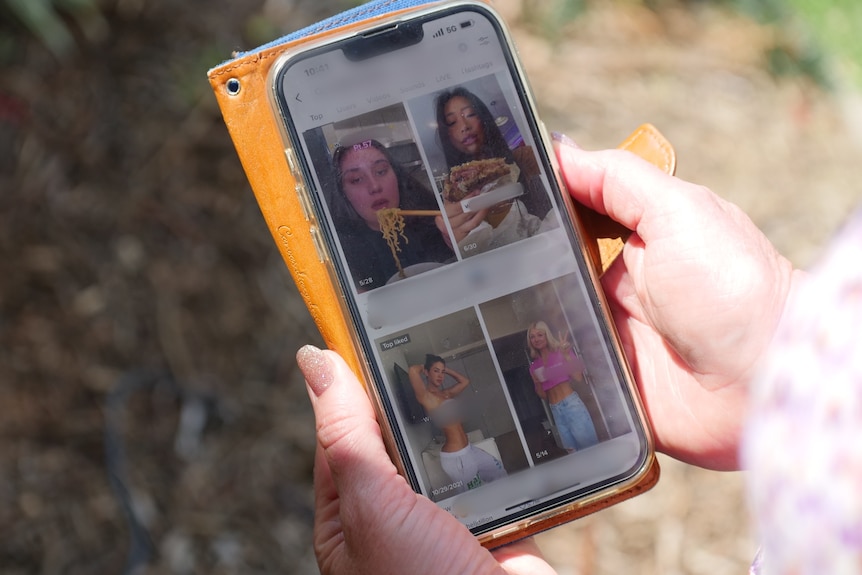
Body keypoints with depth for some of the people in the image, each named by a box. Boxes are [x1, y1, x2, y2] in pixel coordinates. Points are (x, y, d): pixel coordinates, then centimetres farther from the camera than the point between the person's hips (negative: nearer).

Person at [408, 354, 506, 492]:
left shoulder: (446, 393, 10)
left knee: (497, 468, 24)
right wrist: (422, 367, -7)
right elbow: (412, 370, -31)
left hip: (468, 450, 9)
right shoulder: (426, 397, -15)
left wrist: (446, 369, 15)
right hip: (455, 457, -9)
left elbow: (464, 381, 26)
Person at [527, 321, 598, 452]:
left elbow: (579, 379, -10)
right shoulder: (535, 366, 12)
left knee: (590, 448, -7)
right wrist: (536, 382, -1)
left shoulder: (561, 352, 0)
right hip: (555, 411, 5)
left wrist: (566, 356, -15)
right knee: (572, 452, 6)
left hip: (572, 404, -5)